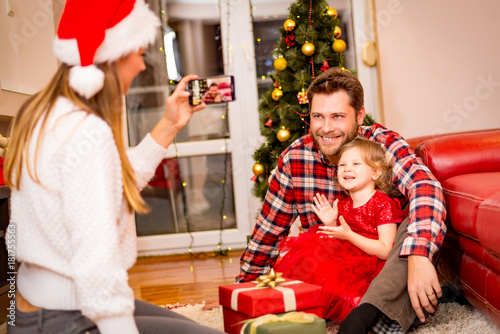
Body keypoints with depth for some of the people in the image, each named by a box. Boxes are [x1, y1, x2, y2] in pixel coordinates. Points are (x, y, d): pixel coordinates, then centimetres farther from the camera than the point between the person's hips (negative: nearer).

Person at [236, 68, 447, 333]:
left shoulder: (383, 144, -14)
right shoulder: (293, 158, -7)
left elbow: (425, 186, -35)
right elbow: (268, 230, 4)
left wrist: (418, 257, -52)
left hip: (383, 261, -2)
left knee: (420, 223, -31)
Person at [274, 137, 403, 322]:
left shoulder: (383, 204, -11)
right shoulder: (342, 206, 10)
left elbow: (386, 251, -17)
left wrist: (348, 235, -21)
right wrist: (331, 225, -1)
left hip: (371, 268, -7)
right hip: (349, 263, 7)